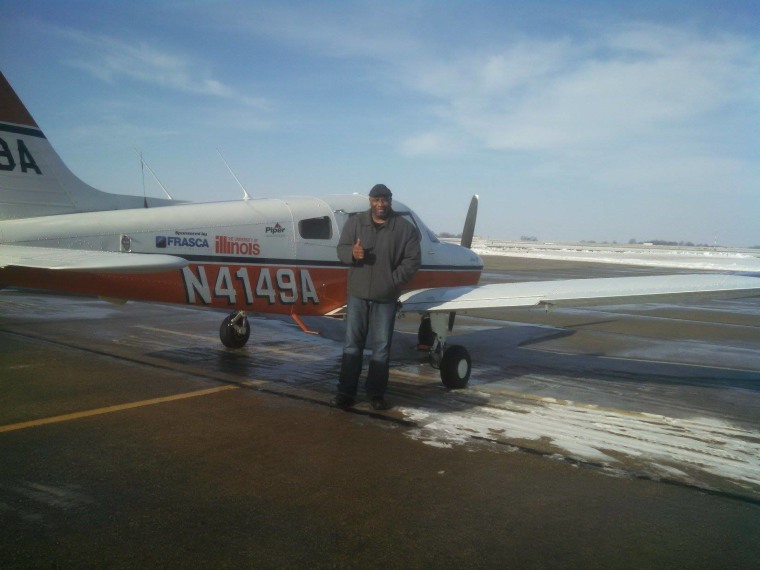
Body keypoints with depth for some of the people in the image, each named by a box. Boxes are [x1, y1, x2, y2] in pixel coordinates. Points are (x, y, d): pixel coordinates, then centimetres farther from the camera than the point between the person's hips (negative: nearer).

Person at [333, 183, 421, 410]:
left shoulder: (405, 228, 0)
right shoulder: (355, 222, 5)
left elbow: (412, 260, -1)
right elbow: (341, 249, 5)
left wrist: (393, 281, -12)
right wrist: (352, 252, -19)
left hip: (386, 298, -1)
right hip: (358, 293, 1)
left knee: (381, 346, 5)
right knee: (352, 344, 4)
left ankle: (376, 393, 16)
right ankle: (346, 392, 11)